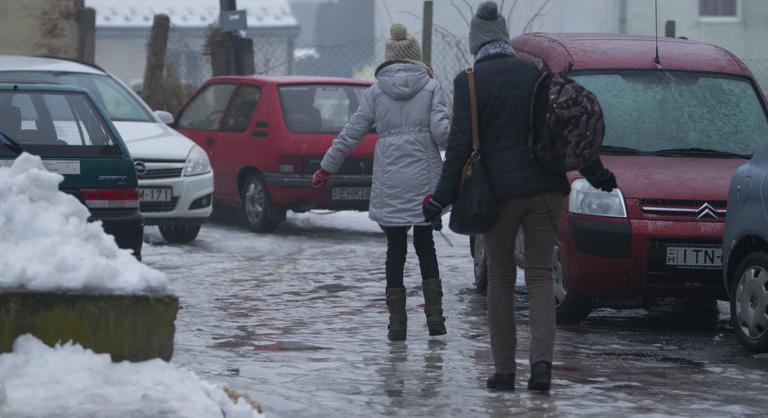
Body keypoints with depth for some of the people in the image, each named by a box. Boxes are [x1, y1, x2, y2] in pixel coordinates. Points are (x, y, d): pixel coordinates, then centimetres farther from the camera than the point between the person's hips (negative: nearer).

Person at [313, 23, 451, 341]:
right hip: (424, 181, 0)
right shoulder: (431, 88, 0)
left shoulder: (376, 91, 2)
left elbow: (351, 133, 4)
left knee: (395, 250, 6)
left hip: (389, 184, 0)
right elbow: (442, 132, -10)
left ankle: (397, 322, 3)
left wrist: (326, 168, 12)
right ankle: (434, 315, 2)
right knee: (425, 247, 12)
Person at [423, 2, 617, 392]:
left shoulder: (469, 82, -6)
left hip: (499, 189, -2)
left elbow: (460, 144, -10)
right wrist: (597, 173, 17)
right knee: (540, 275, 5)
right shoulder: (535, 73, 3)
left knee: (500, 278, 10)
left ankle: (504, 369, 10)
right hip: (544, 187, 2)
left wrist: (441, 198, -4)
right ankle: (542, 360, -14)